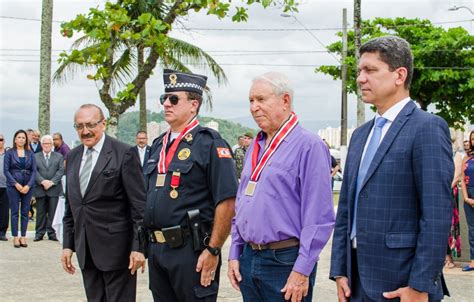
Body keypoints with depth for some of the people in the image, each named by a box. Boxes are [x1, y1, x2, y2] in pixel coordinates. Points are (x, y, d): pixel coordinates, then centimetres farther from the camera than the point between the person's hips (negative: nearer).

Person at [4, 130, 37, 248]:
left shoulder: (30, 153, 7)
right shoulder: (9, 153, 2)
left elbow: (34, 170, 3)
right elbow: (6, 170, -3)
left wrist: (28, 185, -9)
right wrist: (16, 184, -12)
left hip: (28, 186, 2)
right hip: (13, 186, -2)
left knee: (25, 212, 4)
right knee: (14, 211, 0)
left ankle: (23, 237, 9)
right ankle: (15, 237, 3)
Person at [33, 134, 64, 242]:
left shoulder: (59, 156, 11)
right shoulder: (35, 157, 10)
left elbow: (61, 170, 1)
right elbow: (34, 171, 0)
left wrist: (52, 182, -11)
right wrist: (43, 181, -14)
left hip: (54, 188, 0)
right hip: (40, 189, 0)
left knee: (53, 212, 1)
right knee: (40, 212, 3)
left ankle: (52, 233, 6)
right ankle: (39, 233, 8)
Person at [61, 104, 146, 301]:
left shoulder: (124, 154, -8)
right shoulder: (72, 157, 11)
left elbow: (139, 205, -10)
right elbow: (70, 205, 16)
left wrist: (138, 246, -14)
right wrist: (67, 244, 11)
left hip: (116, 247, -6)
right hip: (85, 248, 6)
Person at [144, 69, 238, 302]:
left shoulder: (209, 144, -9)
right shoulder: (158, 145, 14)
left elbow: (226, 202, -15)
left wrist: (213, 251, -18)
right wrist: (150, 245, 14)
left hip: (191, 249, -7)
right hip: (156, 248, 7)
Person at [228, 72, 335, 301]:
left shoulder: (308, 145, -11)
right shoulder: (255, 147, 13)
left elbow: (319, 218, -16)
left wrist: (302, 270, -17)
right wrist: (235, 254, 12)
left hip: (285, 262, -7)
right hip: (248, 258, 7)